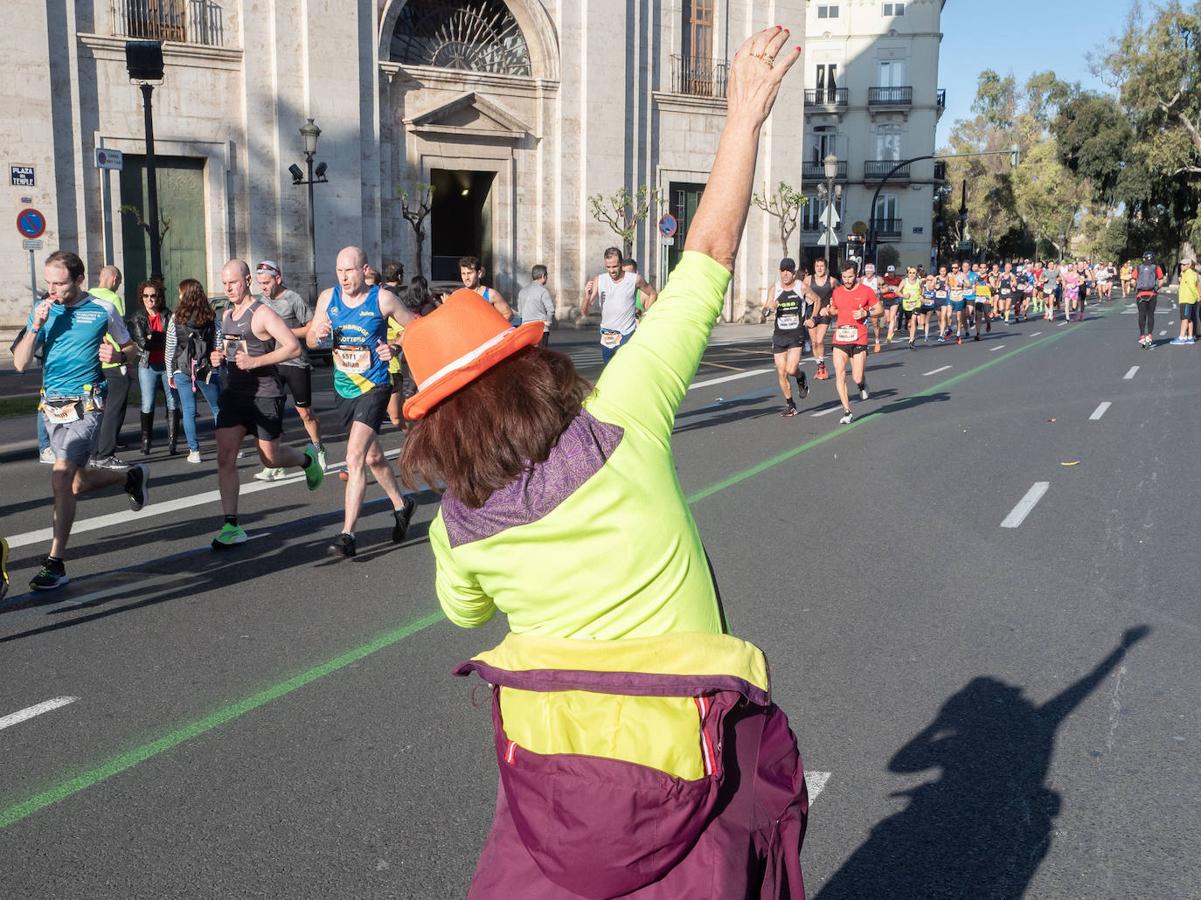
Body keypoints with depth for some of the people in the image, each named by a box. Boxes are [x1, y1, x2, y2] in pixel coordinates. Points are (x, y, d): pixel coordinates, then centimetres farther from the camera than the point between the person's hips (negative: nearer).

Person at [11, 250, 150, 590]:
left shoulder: (103, 311, -3)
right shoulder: (41, 311, 6)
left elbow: (130, 350, 9)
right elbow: (20, 363, 2)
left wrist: (117, 355, -14)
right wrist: (36, 327, -12)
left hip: (85, 405, -5)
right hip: (52, 406, 5)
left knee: (61, 479, -16)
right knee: (78, 483, 15)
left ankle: (55, 564, -11)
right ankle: (132, 477, 44)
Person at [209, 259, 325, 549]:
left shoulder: (262, 313, -11)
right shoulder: (227, 314, 13)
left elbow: (294, 347, -19)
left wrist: (256, 361, -25)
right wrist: (219, 357, 6)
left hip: (264, 395, -6)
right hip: (232, 393, 6)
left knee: (270, 458, 5)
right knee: (225, 457, -7)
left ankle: (307, 459, 40)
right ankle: (231, 526, -4)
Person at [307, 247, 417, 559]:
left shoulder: (383, 299, -10)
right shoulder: (328, 297, 2)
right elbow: (310, 340, 9)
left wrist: (394, 346, -16)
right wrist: (318, 334, -14)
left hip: (374, 388, -6)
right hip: (344, 389, 6)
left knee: (355, 459, -17)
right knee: (373, 456, 21)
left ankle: (347, 534, -16)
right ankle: (401, 505, 43)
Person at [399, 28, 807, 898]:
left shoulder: (459, 524, -6)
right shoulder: (623, 418, -15)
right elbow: (707, 259, -10)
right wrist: (746, 118, -2)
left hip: (549, 766, 2)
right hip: (680, 765, -1)